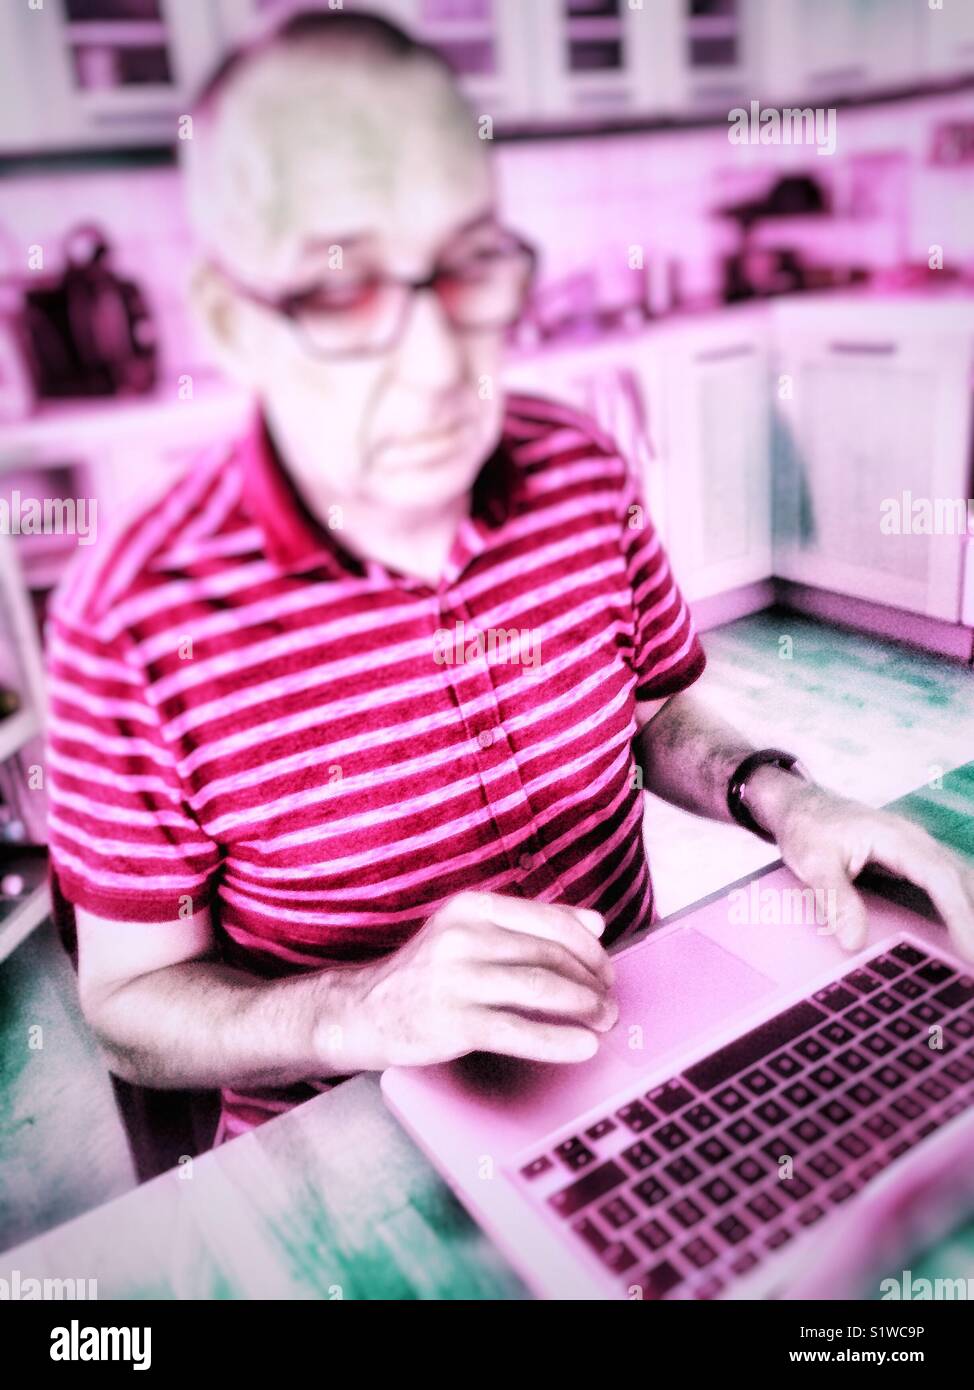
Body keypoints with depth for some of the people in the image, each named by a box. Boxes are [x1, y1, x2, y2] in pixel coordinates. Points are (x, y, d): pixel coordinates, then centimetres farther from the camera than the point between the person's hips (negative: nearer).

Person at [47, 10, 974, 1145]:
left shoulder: (585, 475, -7)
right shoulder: (131, 624, -20)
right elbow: (131, 1001, -10)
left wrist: (776, 797, -10)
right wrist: (366, 1011, -28)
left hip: (622, 1066, 4)